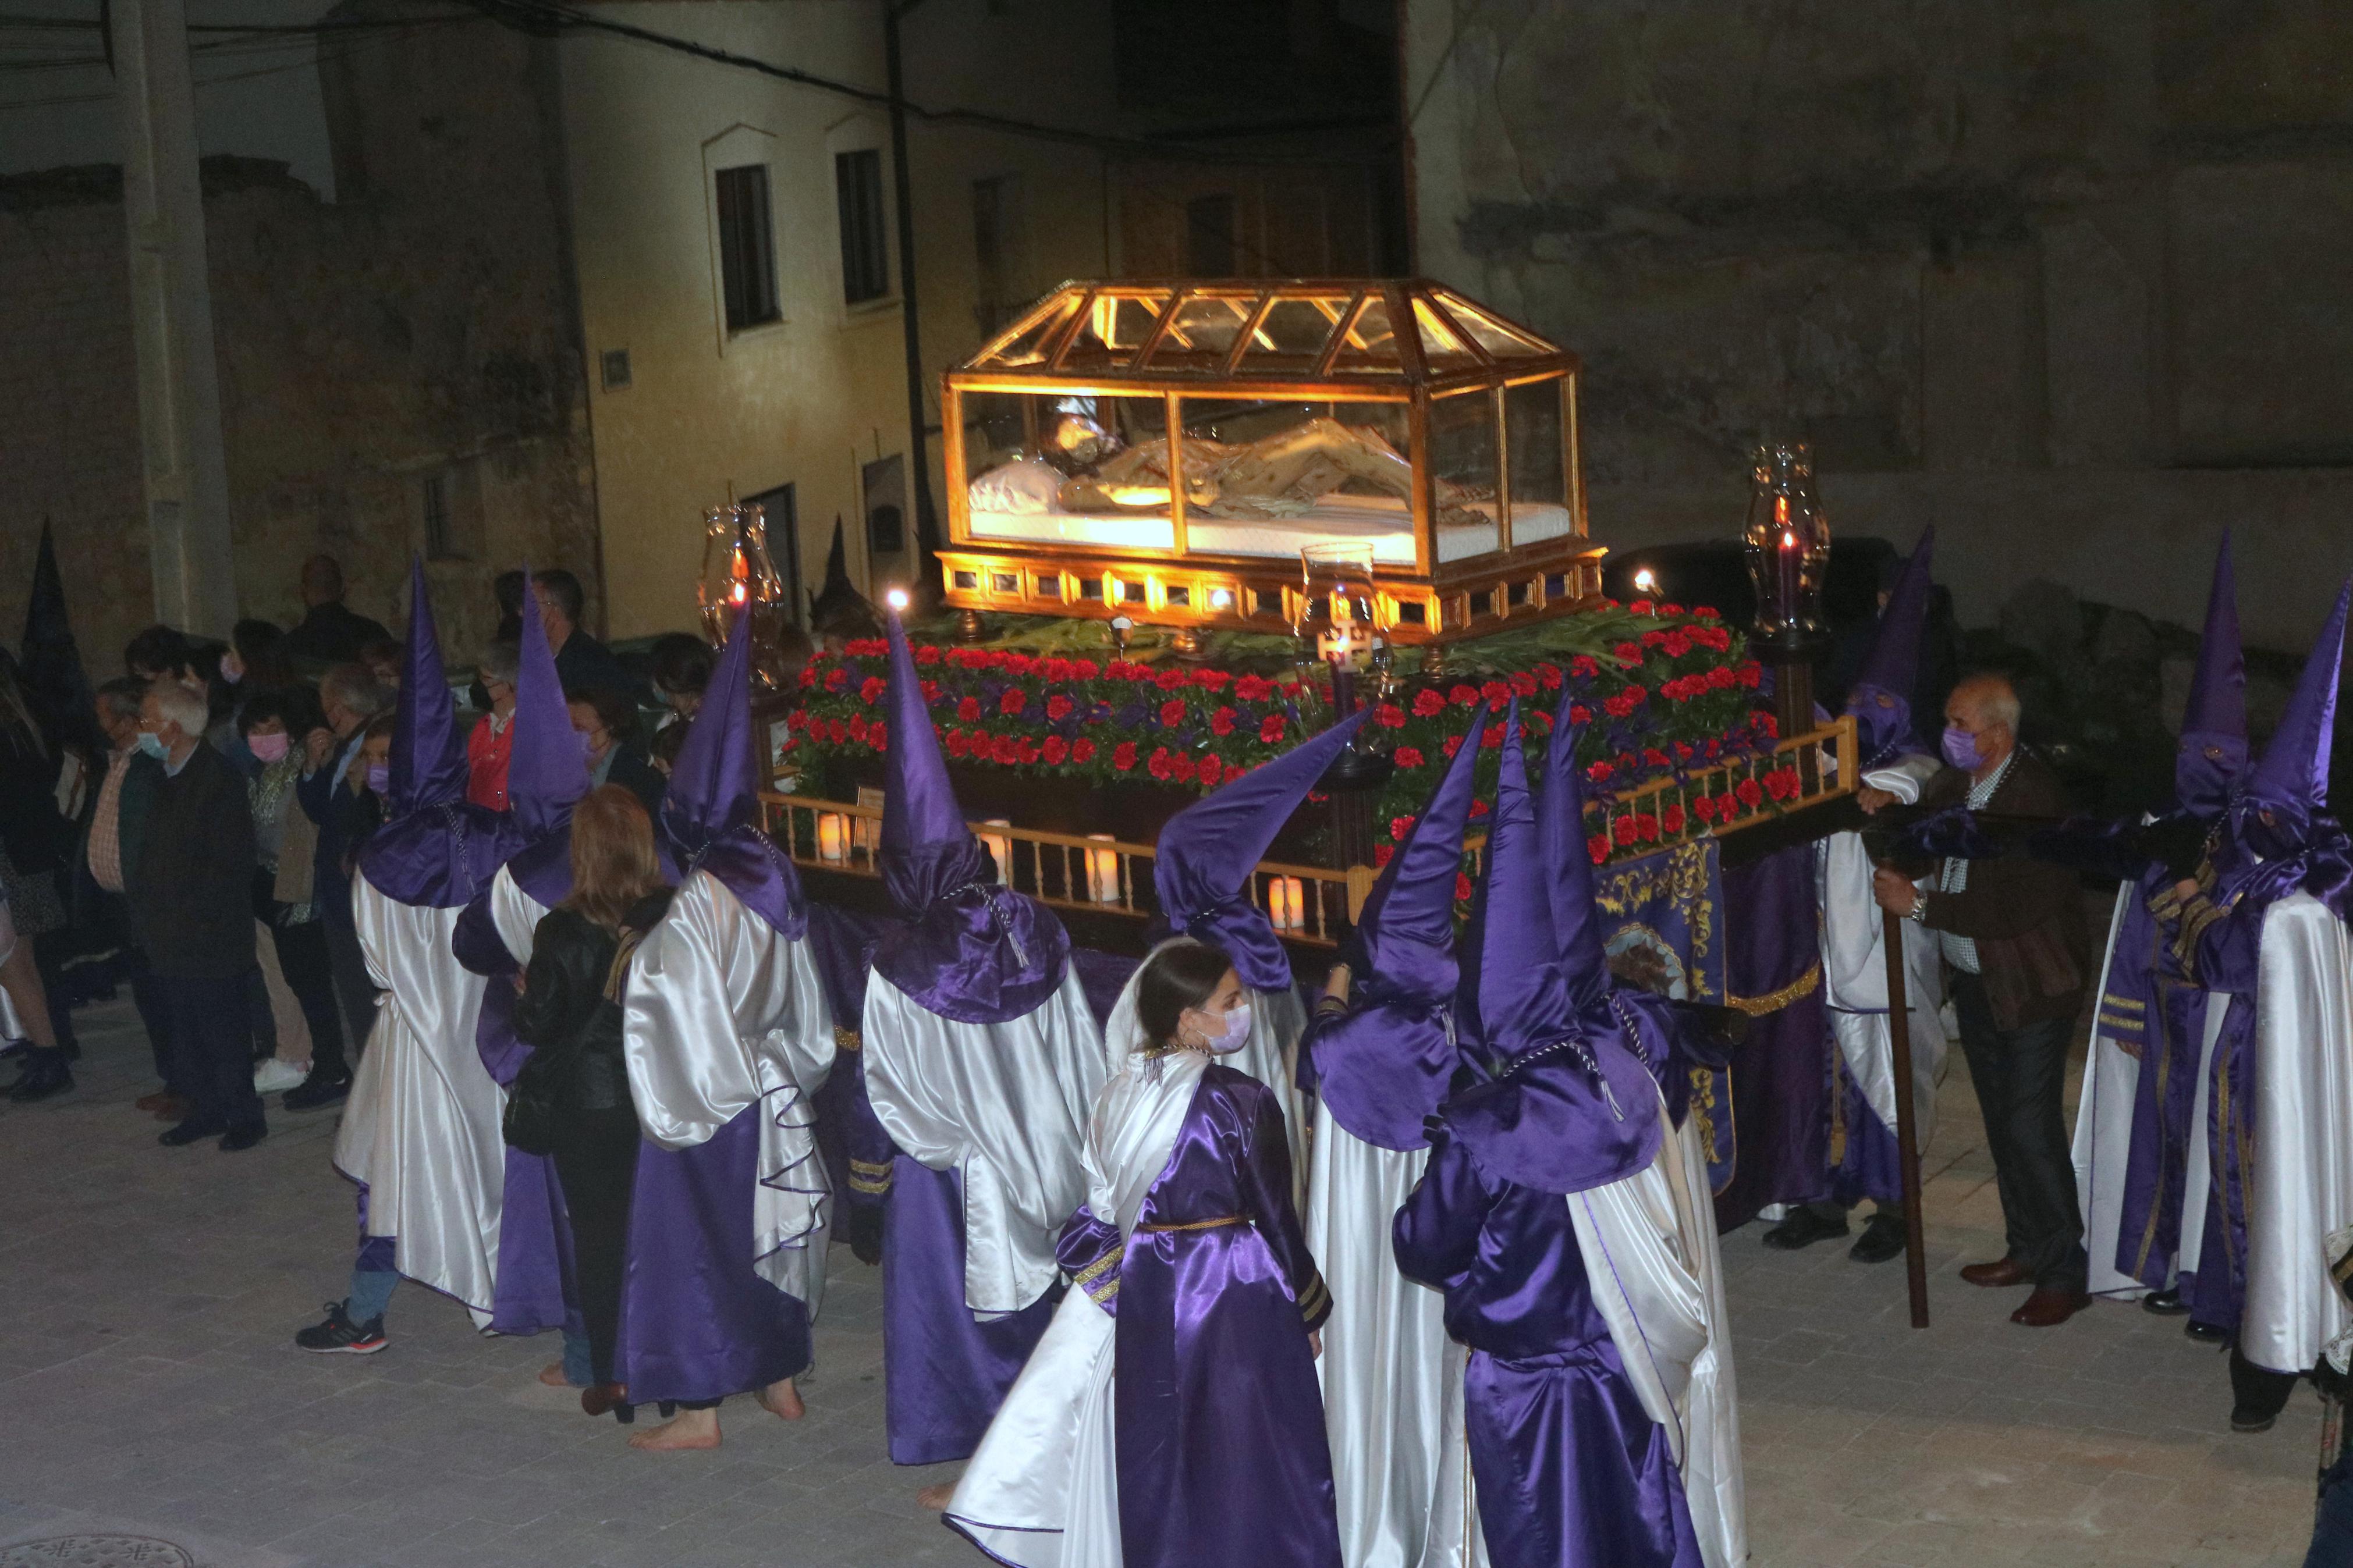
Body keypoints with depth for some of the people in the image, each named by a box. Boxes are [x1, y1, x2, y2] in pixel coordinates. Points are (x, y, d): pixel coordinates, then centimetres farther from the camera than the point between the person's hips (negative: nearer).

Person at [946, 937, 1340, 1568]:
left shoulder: (1118, 1095, 1)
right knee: (1245, 1461, 6)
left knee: (1159, 1456, 16)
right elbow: (1275, 1217, -10)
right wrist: (1309, 1312, 2)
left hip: (1146, 1293, 6)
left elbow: (1098, 1216, 6)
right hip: (1236, 1294, -6)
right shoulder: (1242, 1101, -15)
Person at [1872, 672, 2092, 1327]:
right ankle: (2028, 1249, 30)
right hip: (1975, 981, 8)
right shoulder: (1955, 784, 1)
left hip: (2030, 986, -8)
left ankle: (2066, 1273, 4)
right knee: (2003, 1120, 17)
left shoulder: (2033, 794, -23)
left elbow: (2015, 906, -28)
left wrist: (1920, 906, -23)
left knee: (2030, 1126, -7)